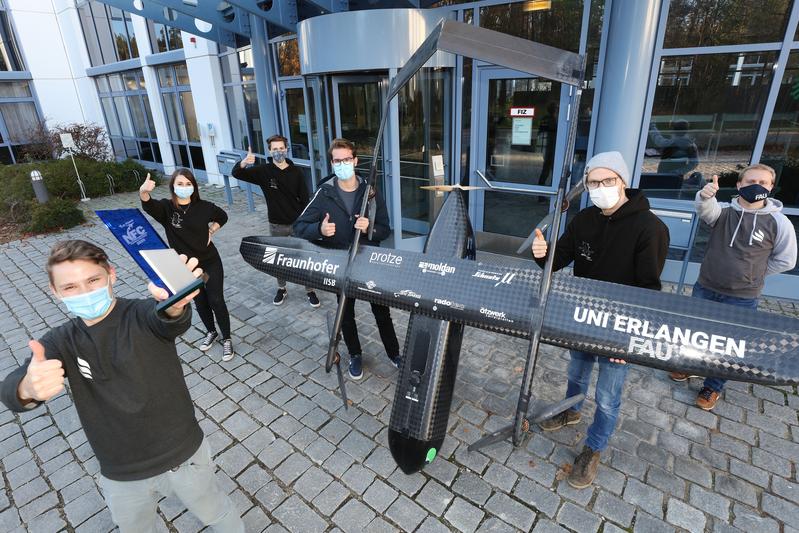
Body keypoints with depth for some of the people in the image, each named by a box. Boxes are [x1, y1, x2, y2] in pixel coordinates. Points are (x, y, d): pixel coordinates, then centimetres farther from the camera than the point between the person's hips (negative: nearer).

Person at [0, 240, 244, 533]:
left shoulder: (144, 315, -20)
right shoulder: (60, 342, -8)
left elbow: (172, 321, -42)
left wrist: (175, 305, -67)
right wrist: (28, 388, -48)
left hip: (184, 456, -3)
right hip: (121, 477, 3)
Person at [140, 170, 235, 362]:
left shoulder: (204, 207, -9)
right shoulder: (166, 207, -12)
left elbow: (222, 217, 12)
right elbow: (148, 205, -36)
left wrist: (210, 232, -1)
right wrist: (144, 192, -58)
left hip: (210, 263, -1)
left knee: (216, 301, 1)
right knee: (200, 302, 17)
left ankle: (227, 339, 18)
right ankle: (211, 332, 41)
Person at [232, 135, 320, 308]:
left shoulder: (296, 172, -5)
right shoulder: (263, 171, -5)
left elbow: (304, 199, -2)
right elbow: (236, 174, -12)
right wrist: (244, 163, -34)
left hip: (297, 223, -1)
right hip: (276, 225, 1)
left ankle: (310, 291, 21)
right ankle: (281, 289, 34)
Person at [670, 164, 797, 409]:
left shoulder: (779, 222, -8)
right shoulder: (723, 211, -5)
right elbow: (705, 210, -30)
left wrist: (753, 274, 0)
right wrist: (705, 196, -50)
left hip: (742, 299, -1)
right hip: (704, 289, 2)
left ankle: (713, 387, 31)